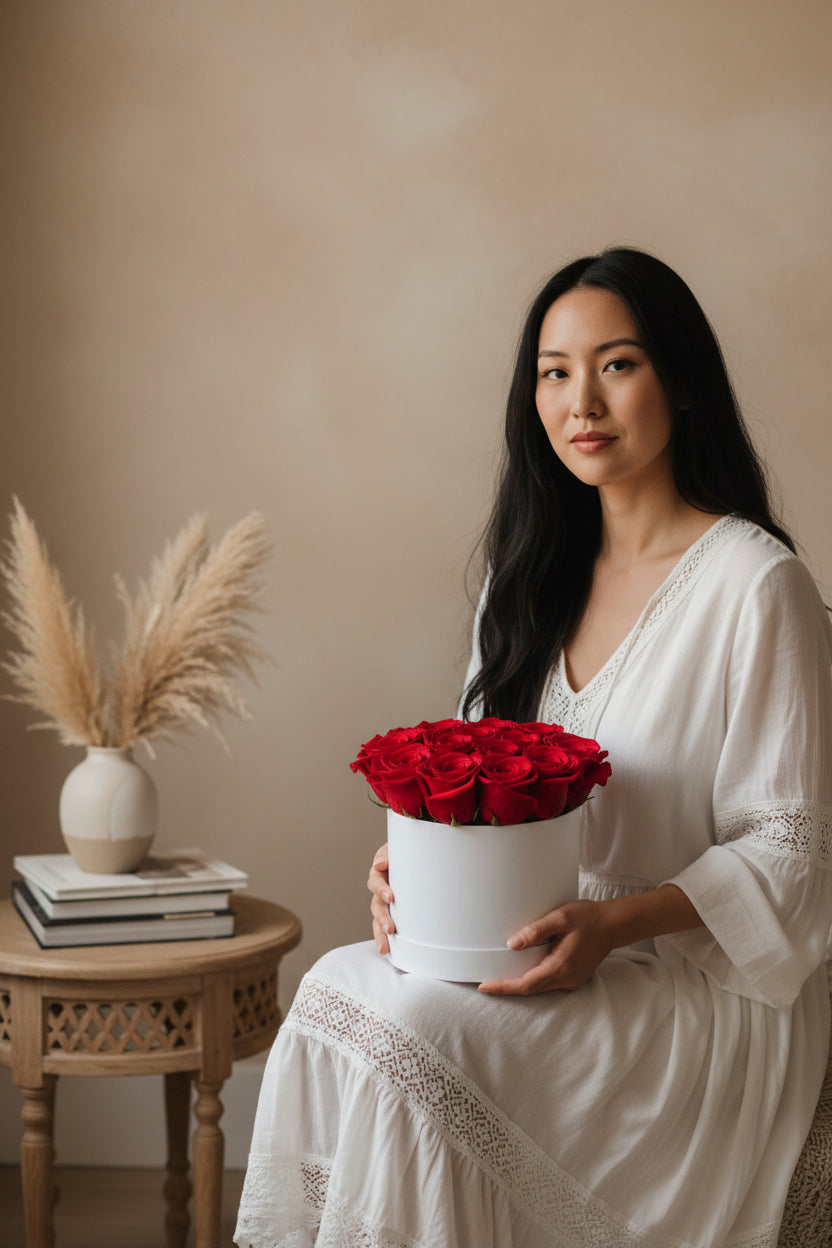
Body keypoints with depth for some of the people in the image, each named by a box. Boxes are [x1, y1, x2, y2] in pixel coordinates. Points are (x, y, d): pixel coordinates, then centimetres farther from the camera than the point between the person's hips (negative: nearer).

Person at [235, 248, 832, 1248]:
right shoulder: (536, 570, 10)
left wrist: (612, 922, -24)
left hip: (705, 982, -6)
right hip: (541, 945, 6)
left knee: (413, 1031, -25)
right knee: (336, 987, -18)